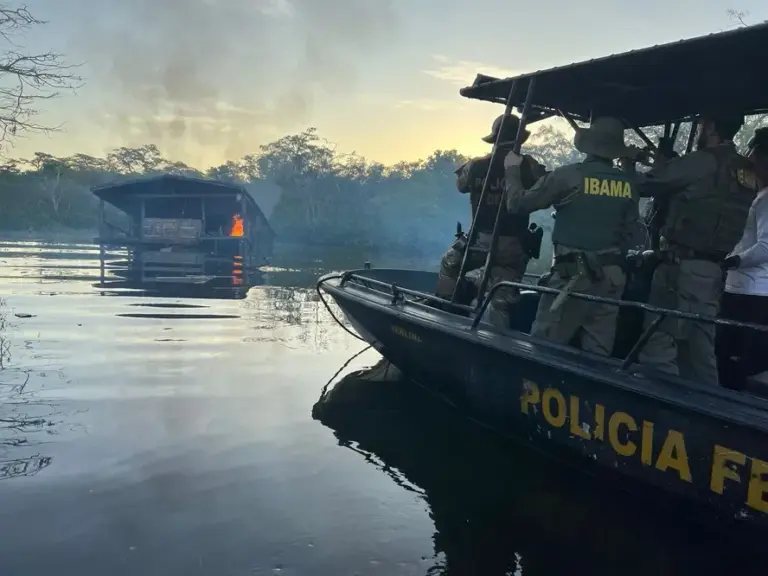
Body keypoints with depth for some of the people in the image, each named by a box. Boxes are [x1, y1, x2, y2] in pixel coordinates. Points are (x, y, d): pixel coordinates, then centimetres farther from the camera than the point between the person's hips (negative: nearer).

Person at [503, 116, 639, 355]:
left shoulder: (568, 176, -10)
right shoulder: (628, 184, 4)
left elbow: (517, 203, -3)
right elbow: (628, 230, 13)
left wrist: (512, 170, 13)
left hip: (573, 273, -5)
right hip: (611, 277, 5)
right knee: (597, 353, 9)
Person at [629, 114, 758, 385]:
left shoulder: (702, 162, -10)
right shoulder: (747, 173, 13)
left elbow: (644, 185, -6)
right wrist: (668, 164, 26)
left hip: (683, 264, -8)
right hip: (712, 269, 8)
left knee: (659, 341, -6)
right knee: (701, 347, 13)